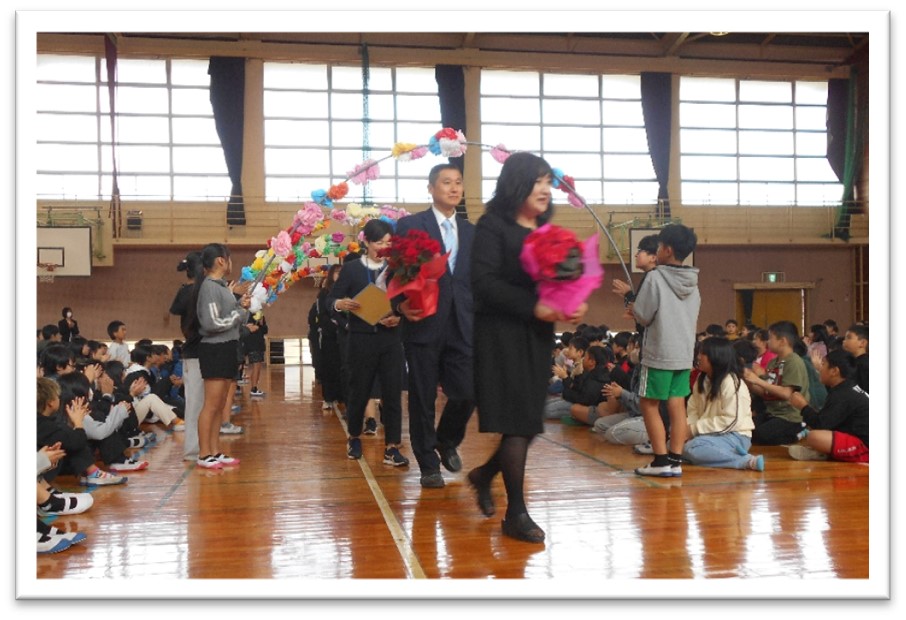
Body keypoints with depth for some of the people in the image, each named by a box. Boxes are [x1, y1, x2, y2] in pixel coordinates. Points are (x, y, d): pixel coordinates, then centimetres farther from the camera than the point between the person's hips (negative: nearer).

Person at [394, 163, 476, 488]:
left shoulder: (471, 231, 15)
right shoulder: (409, 225, 1)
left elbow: (477, 279, 15)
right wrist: (401, 304, -17)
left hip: (462, 326, 3)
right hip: (424, 324, -3)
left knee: (467, 394, -1)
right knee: (422, 399, 4)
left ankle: (446, 441, 30)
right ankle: (429, 464, 19)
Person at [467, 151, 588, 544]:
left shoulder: (547, 230, 15)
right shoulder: (493, 226, -6)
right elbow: (484, 282, -16)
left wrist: (575, 305, -7)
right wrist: (532, 306, -24)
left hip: (538, 335, 7)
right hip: (502, 334, -7)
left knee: (531, 421, 9)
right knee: (515, 421, -6)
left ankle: (485, 475, 35)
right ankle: (516, 514, 4)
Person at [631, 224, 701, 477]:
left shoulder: (655, 277, -13)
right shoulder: (693, 282, 9)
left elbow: (643, 316, -13)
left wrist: (633, 308, 10)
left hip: (659, 353, -6)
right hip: (685, 353, 7)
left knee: (649, 405, 3)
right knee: (677, 406, 8)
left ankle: (661, 461, 1)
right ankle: (675, 460, 8)